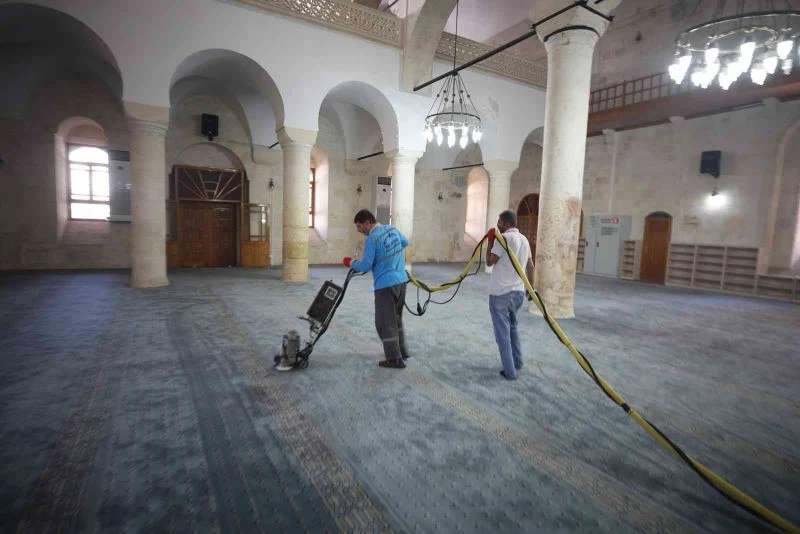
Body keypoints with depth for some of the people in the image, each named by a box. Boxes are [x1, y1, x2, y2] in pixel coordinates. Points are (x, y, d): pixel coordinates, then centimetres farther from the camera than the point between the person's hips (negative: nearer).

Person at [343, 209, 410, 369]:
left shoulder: (372, 239, -16)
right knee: (396, 318, 21)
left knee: (385, 323, 2)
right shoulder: (392, 229, 7)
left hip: (385, 285, -8)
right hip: (401, 281, 8)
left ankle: (395, 359, 5)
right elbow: (405, 242, 26)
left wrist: (351, 262, 4)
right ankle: (401, 351, 30)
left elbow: (365, 266, -14)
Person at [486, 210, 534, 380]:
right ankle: (517, 362, 32)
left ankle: (510, 371, 5)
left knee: (503, 332, 1)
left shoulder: (504, 237, -12)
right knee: (512, 327, 24)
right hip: (518, 292, 8)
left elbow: (489, 261, -9)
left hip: (500, 293, -8)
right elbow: (530, 266, 17)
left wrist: (490, 242, 3)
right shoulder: (524, 239, 12)